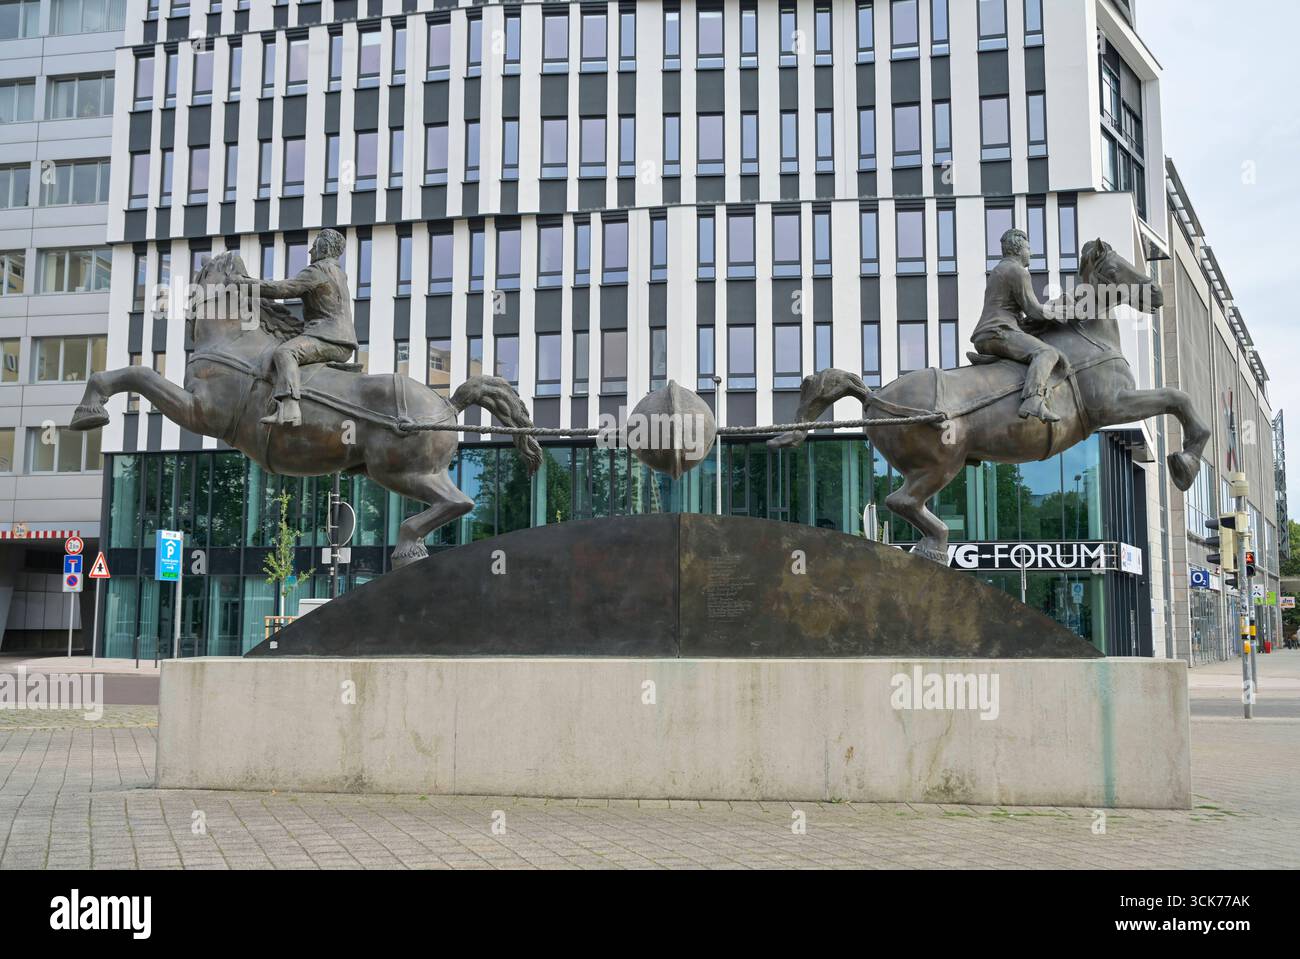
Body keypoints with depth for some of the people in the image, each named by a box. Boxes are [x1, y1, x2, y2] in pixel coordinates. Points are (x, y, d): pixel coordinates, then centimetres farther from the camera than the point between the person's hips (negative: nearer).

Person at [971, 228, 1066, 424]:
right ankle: (1033, 401, -50)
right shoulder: (1017, 271, -4)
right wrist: (1055, 314, 10)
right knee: (1046, 353, -27)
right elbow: (1034, 311, -7)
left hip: (982, 341, 11)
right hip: (999, 333, -11)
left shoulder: (998, 271, 28)